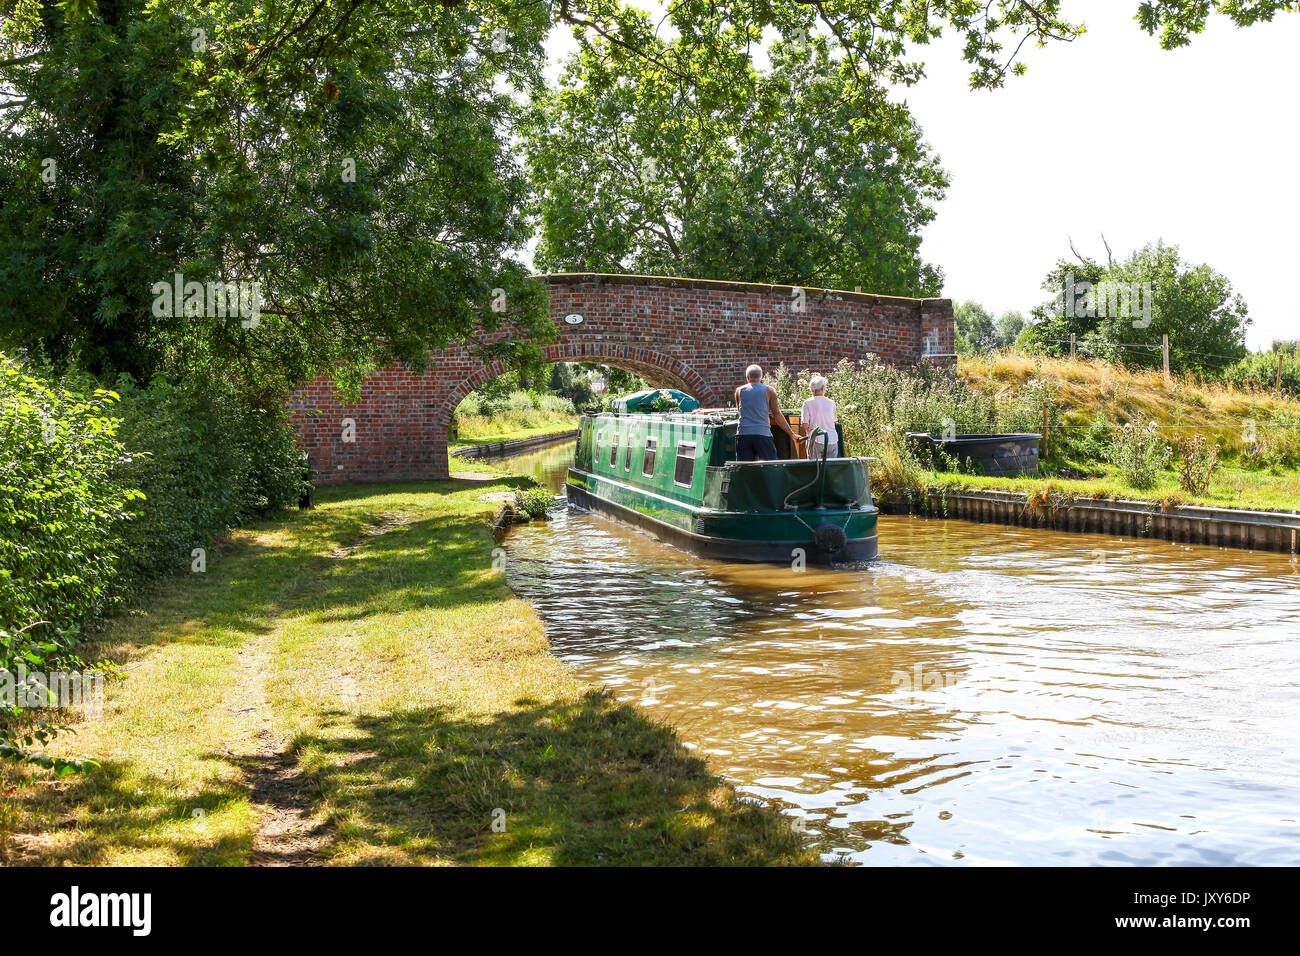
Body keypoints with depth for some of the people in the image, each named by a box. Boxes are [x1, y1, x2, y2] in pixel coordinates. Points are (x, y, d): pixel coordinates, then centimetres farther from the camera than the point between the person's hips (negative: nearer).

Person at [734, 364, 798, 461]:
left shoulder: (739, 391, 9)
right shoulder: (769, 391, 4)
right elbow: (777, 415, 1)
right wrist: (792, 434, 5)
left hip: (743, 434, 2)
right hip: (763, 433, -2)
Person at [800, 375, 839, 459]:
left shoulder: (808, 403, -4)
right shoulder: (831, 403, 5)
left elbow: (805, 425, -7)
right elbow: (834, 422, 15)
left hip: (816, 440, -3)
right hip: (832, 440, 3)